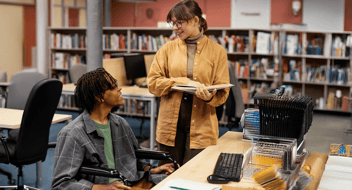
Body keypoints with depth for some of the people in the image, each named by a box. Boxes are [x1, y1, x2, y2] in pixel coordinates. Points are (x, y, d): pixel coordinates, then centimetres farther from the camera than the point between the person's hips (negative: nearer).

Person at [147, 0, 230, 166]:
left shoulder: (217, 51, 3)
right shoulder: (168, 49, 7)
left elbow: (223, 92, 2)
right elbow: (152, 83, -1)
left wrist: (209, 96, -21)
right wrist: (184, 82, -14)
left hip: (201, 127, -1)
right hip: (170, 125, 2)